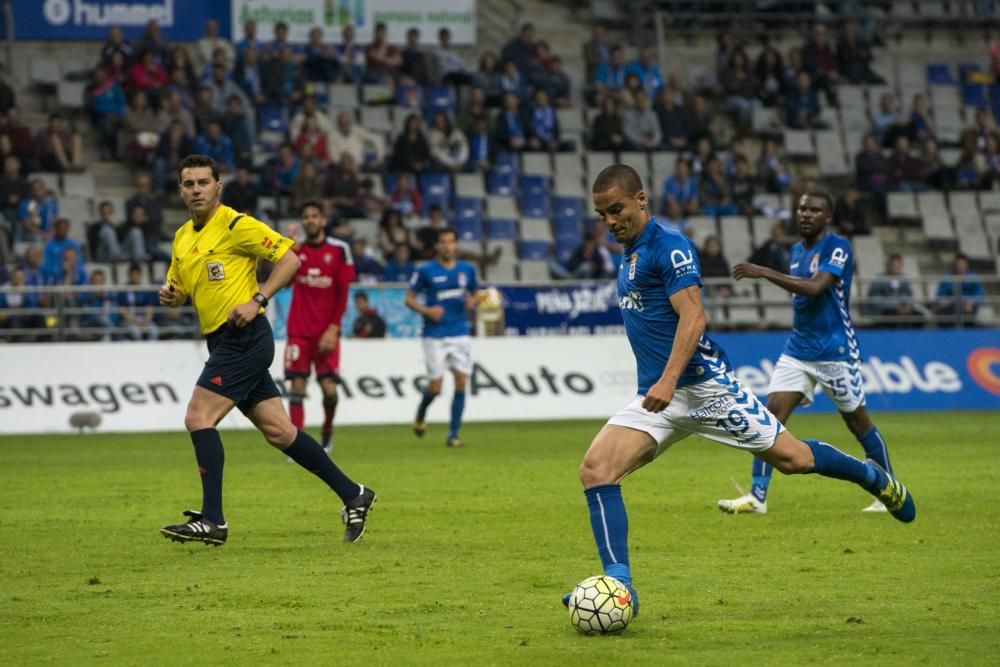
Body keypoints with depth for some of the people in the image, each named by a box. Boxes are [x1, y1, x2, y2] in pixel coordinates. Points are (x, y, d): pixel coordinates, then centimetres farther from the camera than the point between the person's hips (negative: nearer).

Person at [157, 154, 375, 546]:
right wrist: (168, 296, 0)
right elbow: (179, 292, 24)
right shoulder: (182, 238, 15)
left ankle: (212, 520, -12)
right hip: (222, 341, 8)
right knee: (278, 430, 8)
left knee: (198, 418, -14)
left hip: (243, 338, -8)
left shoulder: (235, 224, -9)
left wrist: (257, 300, -18)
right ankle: (352, 495, 15)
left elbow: (289, 258, -11)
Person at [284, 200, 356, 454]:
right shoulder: (296, 249, 5)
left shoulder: (339, 250, 0)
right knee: (297, 386, -7)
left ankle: (327, 430, 23)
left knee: (329, 388, -6)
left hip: (326, 332, -1)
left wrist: (333, 328, -8)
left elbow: (343, 293, -1)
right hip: (299, 331, 1)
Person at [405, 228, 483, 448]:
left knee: (461, 381, -6)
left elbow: (475, 294, 19)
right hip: (435, 336, -3)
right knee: (436, 386, -3)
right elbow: (409, 298, 2)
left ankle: (453, 434, 1)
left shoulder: (467, 269, 5)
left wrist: (472, 301, -4)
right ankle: (420, 417, 29)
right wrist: (426, 310, -16)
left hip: (460, 333, 3)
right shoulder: (426, 271, -4)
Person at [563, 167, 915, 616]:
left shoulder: (669, 246, -10)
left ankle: (873, 478, 29)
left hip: (702, 385, -8)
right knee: (595, 469, -14)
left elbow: (693, 315, -20)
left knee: (792, 458, 0)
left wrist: (669, 380, -32)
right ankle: (619, 584, -18)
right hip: (657, 396, 8)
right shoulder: (629, 256, 16)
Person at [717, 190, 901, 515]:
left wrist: (764, 272, -30)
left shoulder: (838, 247, -13)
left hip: (835, 351, -6)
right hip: (798, 350, 6)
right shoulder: (797, 250, 11)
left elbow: (815, 287, -28)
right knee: (773, 413, -9)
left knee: (858, 422, 3)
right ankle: (757, 496, -12)